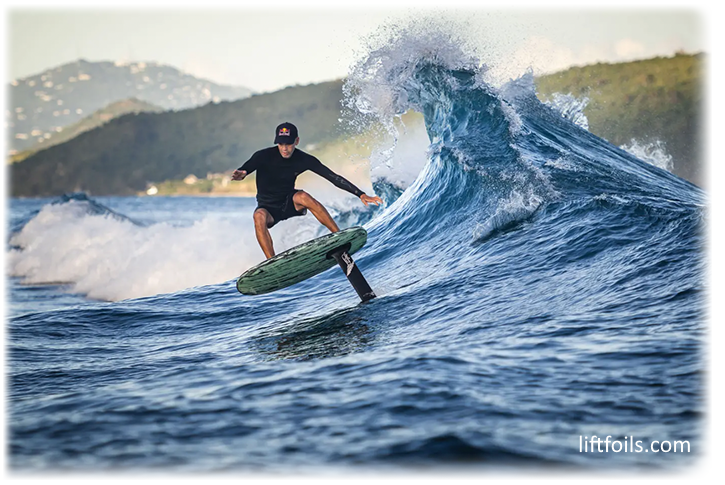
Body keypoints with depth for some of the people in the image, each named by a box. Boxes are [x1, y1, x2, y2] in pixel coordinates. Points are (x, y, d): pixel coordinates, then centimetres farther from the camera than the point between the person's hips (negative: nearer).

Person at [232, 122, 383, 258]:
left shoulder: (304, 160, -13)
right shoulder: (264, 156, -18)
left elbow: (333, 177, -14)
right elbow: (243, 171, -31)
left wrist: (361, 195, -21)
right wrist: (240, 175, -58)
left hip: (290, 204, 1)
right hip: (268, 207, -1)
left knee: (302, 196, -33)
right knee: (259, 215, -36)